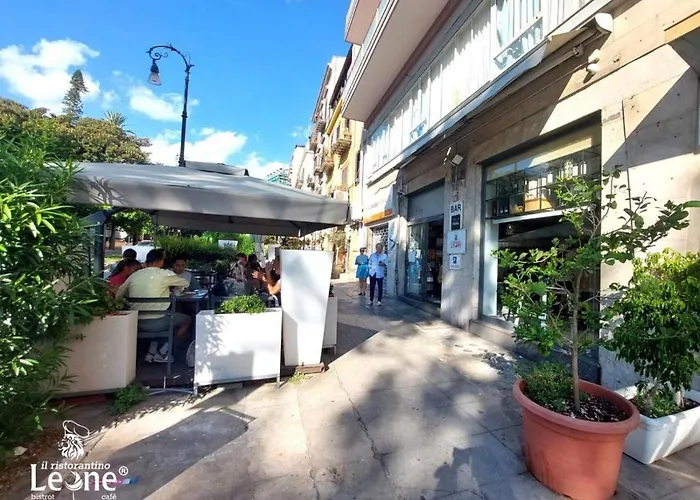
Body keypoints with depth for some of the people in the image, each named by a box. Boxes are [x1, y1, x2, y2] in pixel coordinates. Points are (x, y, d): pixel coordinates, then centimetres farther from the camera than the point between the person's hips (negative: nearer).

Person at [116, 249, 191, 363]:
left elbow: (118, 296, 14)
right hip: (156, 323, -6)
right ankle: (162, 353, 14)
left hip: (136, 323, 6)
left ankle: (152, 351, 24)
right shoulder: (164, 274, -7)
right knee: (187, 320, 16)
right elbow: (186, 283, 6)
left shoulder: (134, 275, 6)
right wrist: (171, 284, 26)